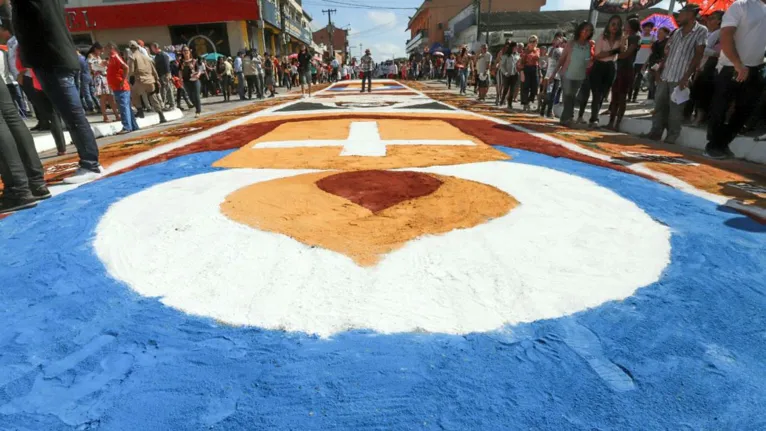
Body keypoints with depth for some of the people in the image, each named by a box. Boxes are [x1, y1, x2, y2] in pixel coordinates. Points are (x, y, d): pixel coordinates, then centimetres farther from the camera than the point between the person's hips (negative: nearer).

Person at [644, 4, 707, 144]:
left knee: (675, 110, -4)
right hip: (665, 76, 6)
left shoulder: (701, 31, -2)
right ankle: (656, 132, 14)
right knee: (659, 105, 6)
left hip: (680, 79, -6)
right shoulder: (677, 32, 15)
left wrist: (686, 77, -15)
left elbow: (698, 56, -8)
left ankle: (671, 137, 2)